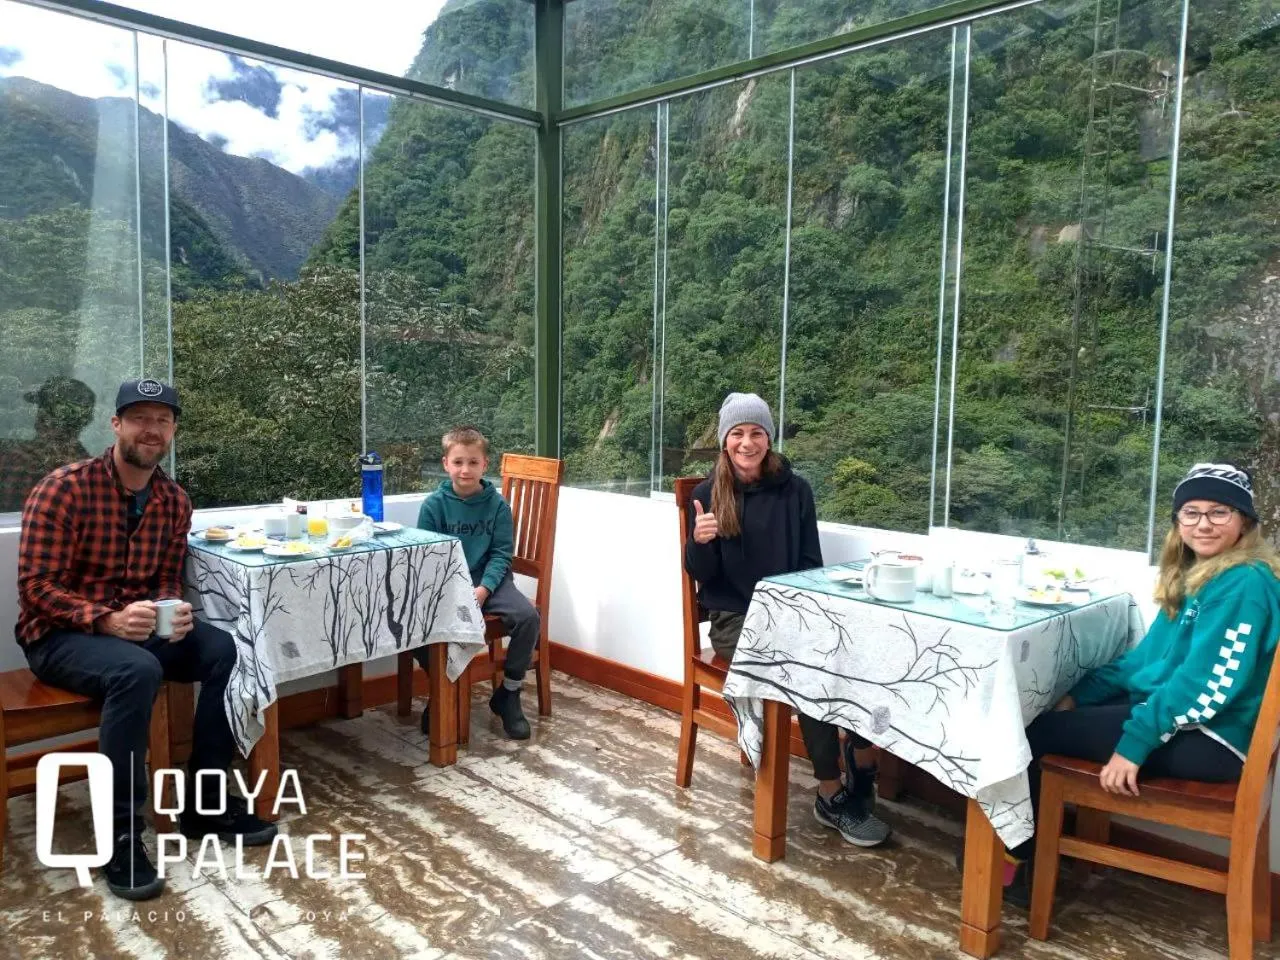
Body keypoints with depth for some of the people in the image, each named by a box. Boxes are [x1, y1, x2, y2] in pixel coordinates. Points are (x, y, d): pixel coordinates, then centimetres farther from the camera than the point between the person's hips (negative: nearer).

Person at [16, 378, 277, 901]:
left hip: (134, 628, 6)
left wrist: (173, 611, -16)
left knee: (224, 650, -18)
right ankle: (121, 836, -21)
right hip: (58, 634, -5)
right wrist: (108, 621, -30)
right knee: (137, 671, -36)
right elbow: (36, 587, -16)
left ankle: (203, 802, -3)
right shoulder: (64, 488, -15)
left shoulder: (175, 501, 2)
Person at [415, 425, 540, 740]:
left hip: (489, 582, 1)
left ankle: (508, 694, -2)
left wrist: (484, 589, -18)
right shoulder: (433, 505, -1)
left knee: (528, 617, -25)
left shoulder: (497, 505, 1)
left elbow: (501, 554, -1)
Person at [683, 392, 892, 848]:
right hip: (735, 619, -2)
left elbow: (810, 562, 6)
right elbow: (700, 574, -4)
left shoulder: (794, 489, 3)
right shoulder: (709, 493, -2)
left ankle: (862, 767, -8)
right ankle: (832, 794, -15)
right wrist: (699, 541, -26)